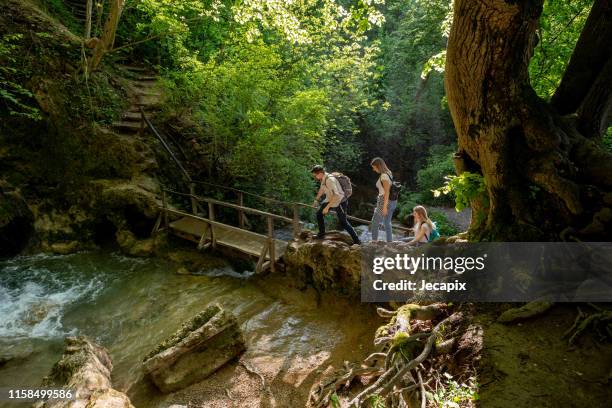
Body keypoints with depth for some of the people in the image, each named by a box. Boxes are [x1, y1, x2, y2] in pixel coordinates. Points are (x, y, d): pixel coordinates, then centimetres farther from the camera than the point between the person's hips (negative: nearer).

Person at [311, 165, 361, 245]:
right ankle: (321, 234, 24)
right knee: (319, 214, 9)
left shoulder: (330, 180, -32)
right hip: (330, 200, 9)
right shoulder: (323, 179, -4)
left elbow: (336, 195, -41)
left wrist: (327, 207, -38)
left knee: (343, 222, 0)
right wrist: (316, 200, 27)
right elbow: (322, 189, 18)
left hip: (340, 202, -9)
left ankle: (356, 240, 13)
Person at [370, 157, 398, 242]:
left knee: (375, 222, 2)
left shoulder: (384, 176, -17)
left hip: (386, 201, -9)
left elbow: (387, 192, -21)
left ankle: (374, 241, 7)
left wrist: (384, 206, -21)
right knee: (387, 223, 16)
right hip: (392, 201, 9)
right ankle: (389, 242, 20)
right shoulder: (388, 173, 11)